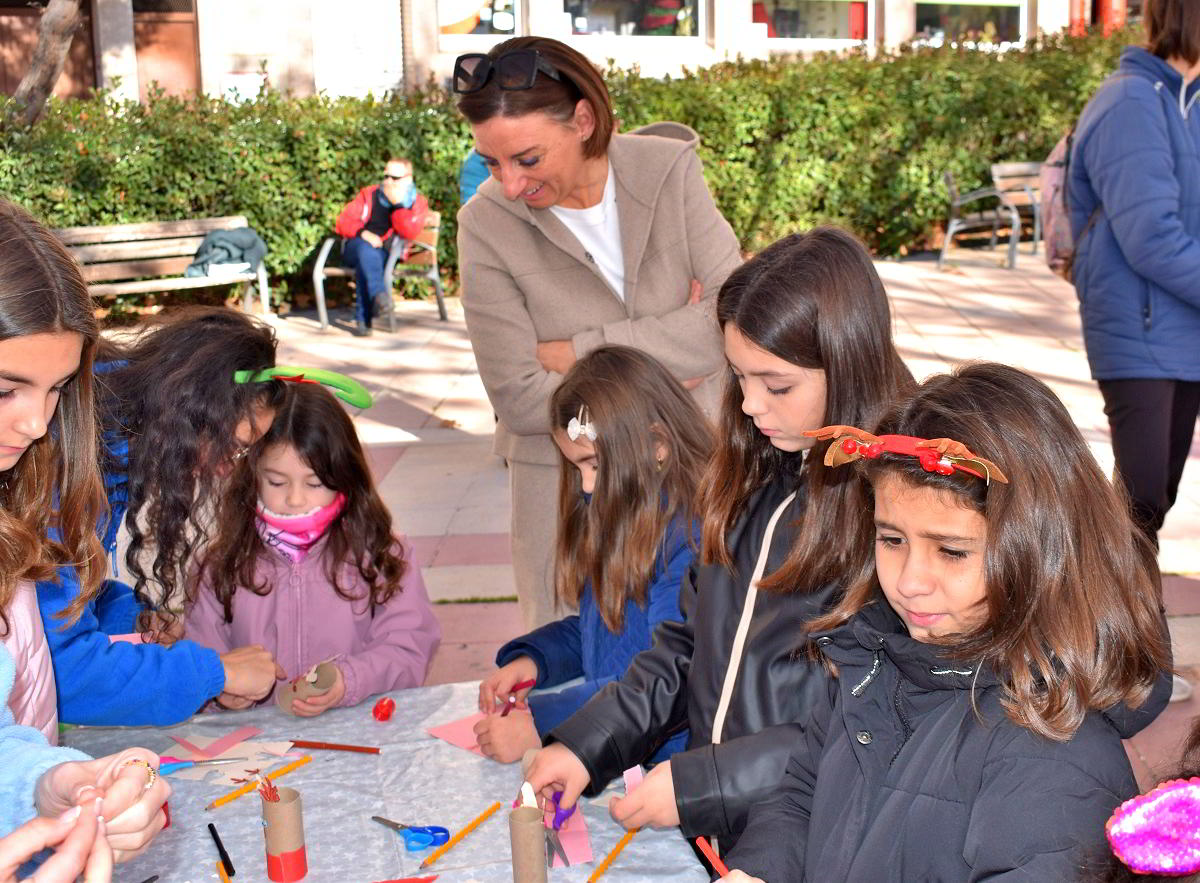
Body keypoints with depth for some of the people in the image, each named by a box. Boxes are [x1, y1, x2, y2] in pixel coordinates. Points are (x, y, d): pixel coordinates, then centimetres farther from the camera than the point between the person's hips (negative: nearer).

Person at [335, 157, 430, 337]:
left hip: (386, 254, -2)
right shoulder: (369, 194, 16)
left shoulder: (417, 203, 10)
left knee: (365, 263, -35)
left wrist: (397, 204, -15)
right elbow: (344, 221, 8)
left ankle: (363, 319, -37)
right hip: (355, 247, 2)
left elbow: (410, 233, -10)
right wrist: (363, 233, -11)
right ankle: (378, 294, -55)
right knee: (366, 249, -36)